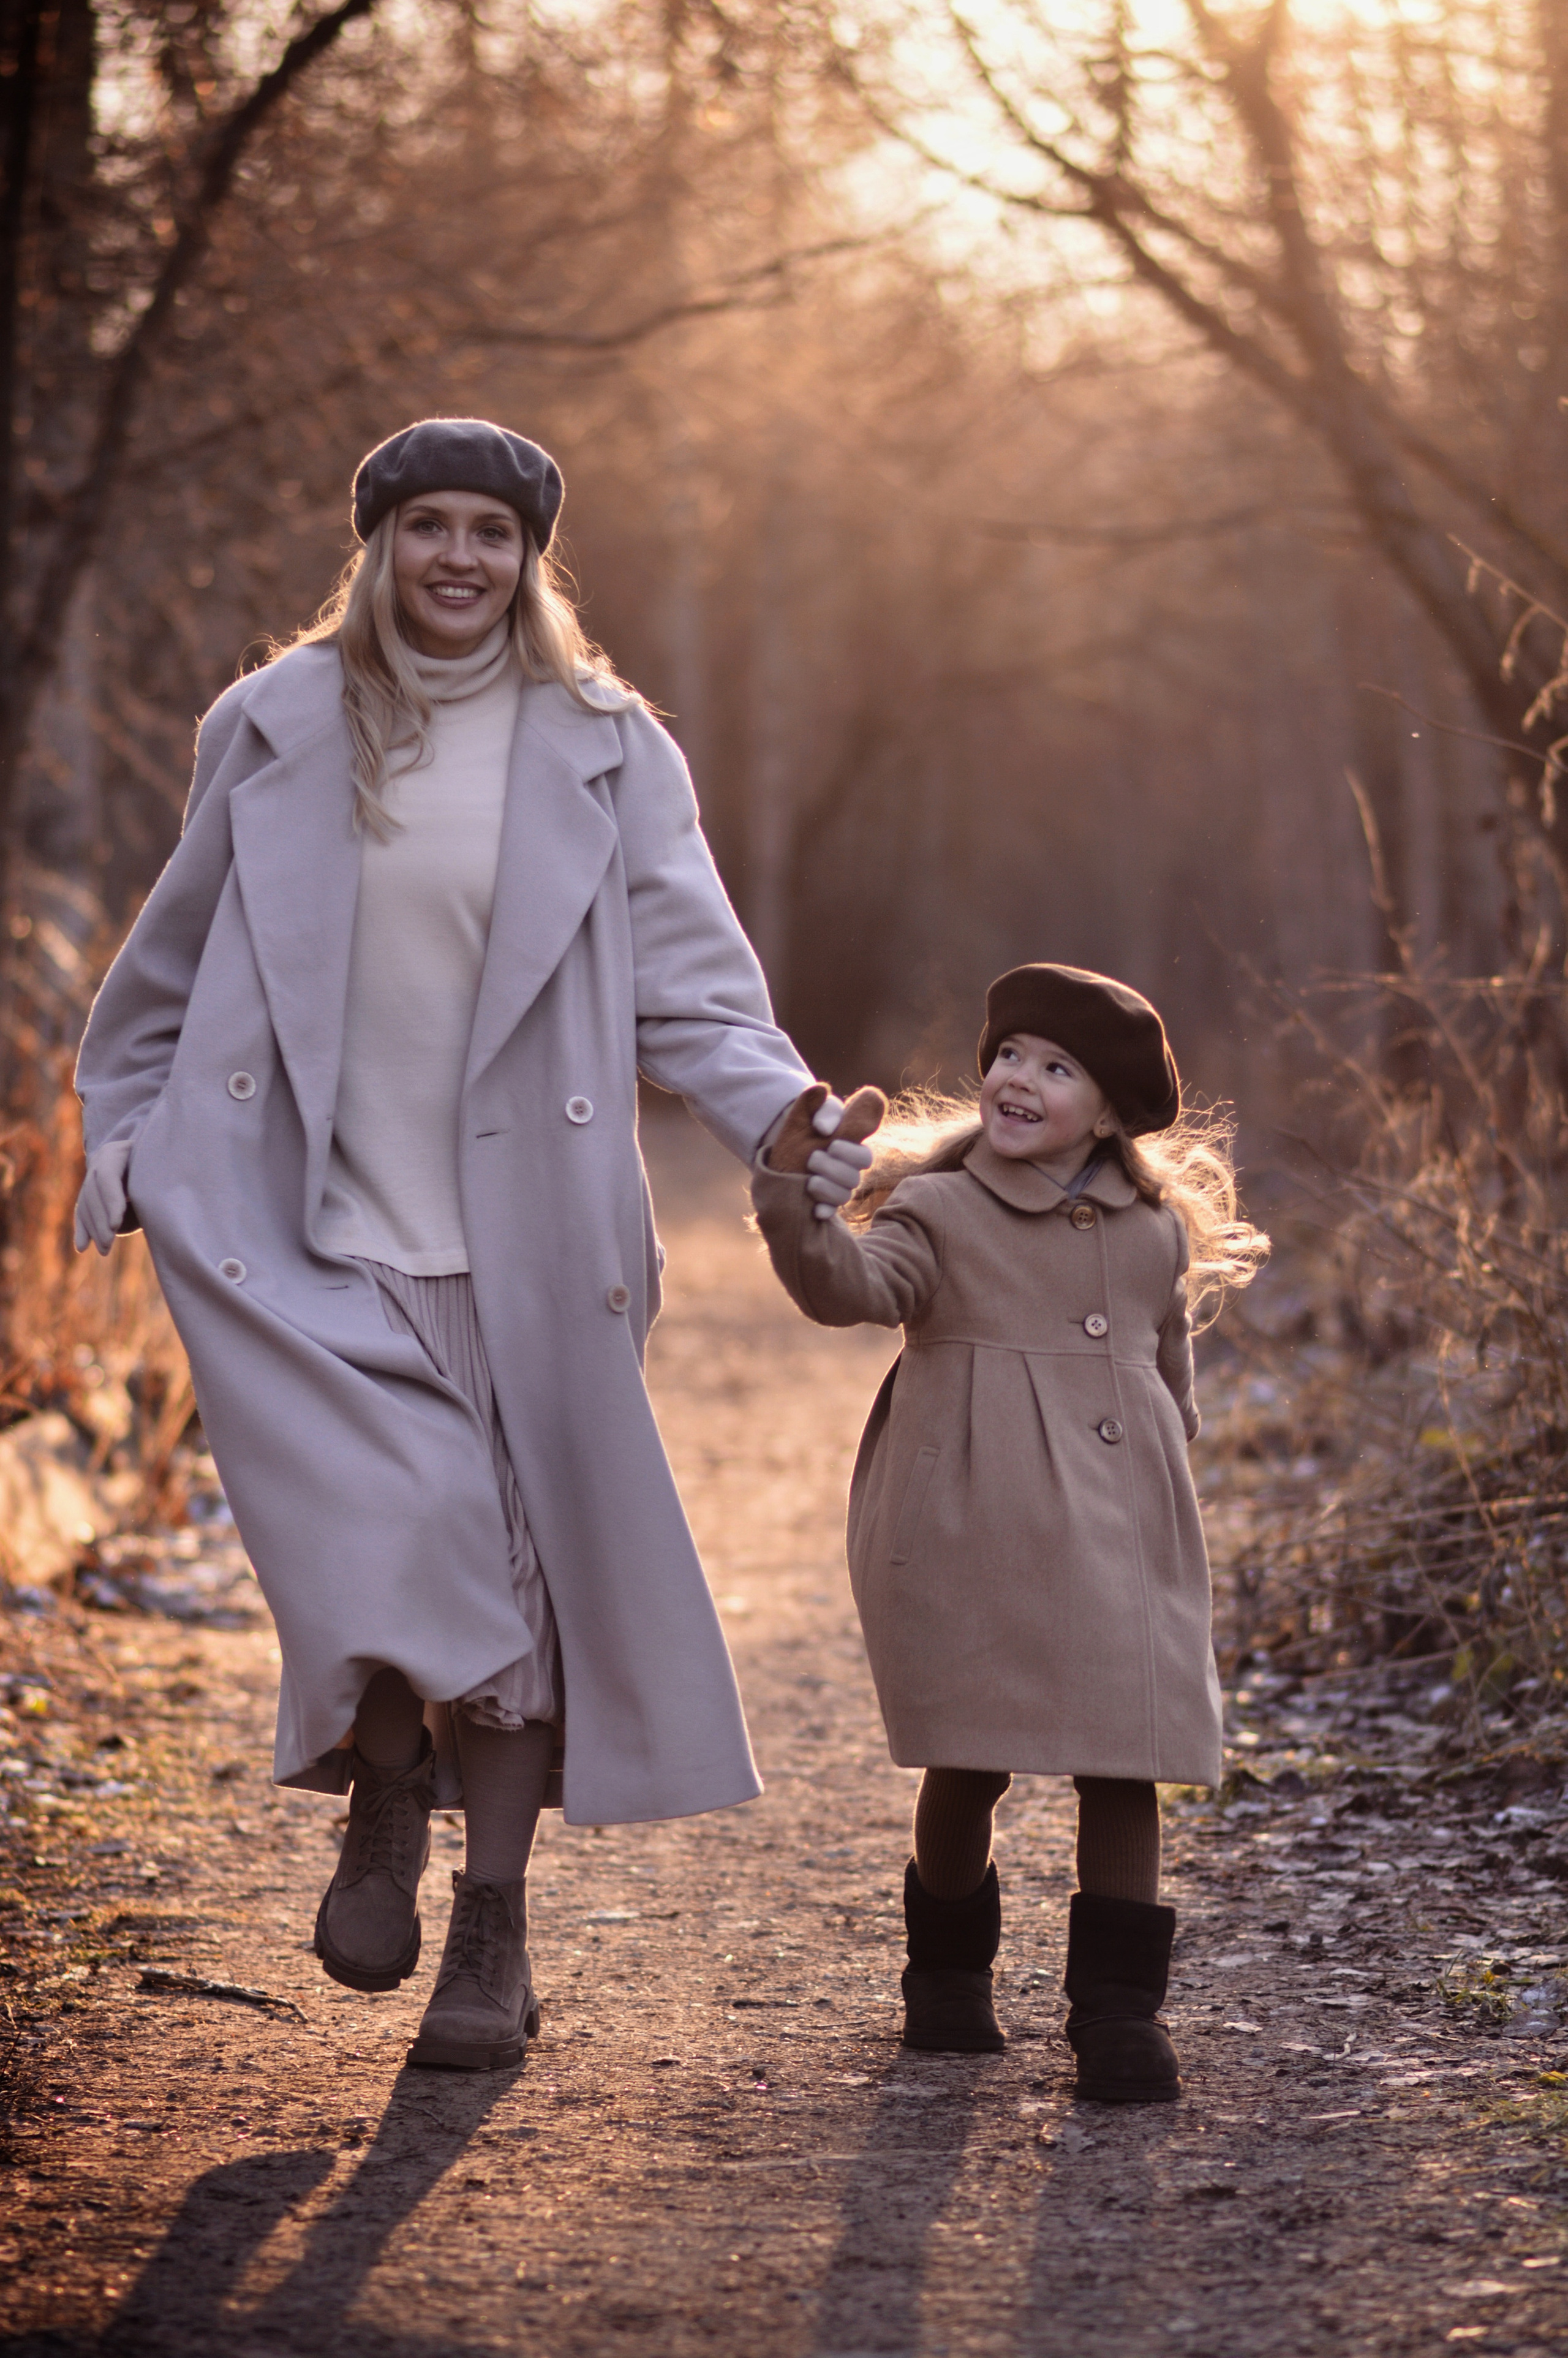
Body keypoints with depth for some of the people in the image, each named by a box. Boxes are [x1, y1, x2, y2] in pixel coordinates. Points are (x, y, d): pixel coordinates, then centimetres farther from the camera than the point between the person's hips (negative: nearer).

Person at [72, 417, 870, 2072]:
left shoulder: (605, 753, 3)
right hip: (293, 1236, -1)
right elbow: (170, 966, 16)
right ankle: (385, 1804, 14)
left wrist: (795, 1134, -16)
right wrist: (121, 1138, 12)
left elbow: (690, 985, -1)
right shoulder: (275, 732, 5)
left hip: (518, 1246, 1)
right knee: (389, 1545, -17)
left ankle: (491, 1937, 21)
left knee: (522, 1577, 5)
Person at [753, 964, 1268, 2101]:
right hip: (972, 1529, -2)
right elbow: (848, 1286, -19)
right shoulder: (939, 1212, 1)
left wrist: (1160, 1493, 26)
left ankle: (1119, 2008, 6)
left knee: (1124, 1763, -3)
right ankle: (950, 1974, 26)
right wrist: (795, 1198, -35)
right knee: (969, 1763, 4)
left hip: (1118, 1536, 3)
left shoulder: (1157, 1234, 12)